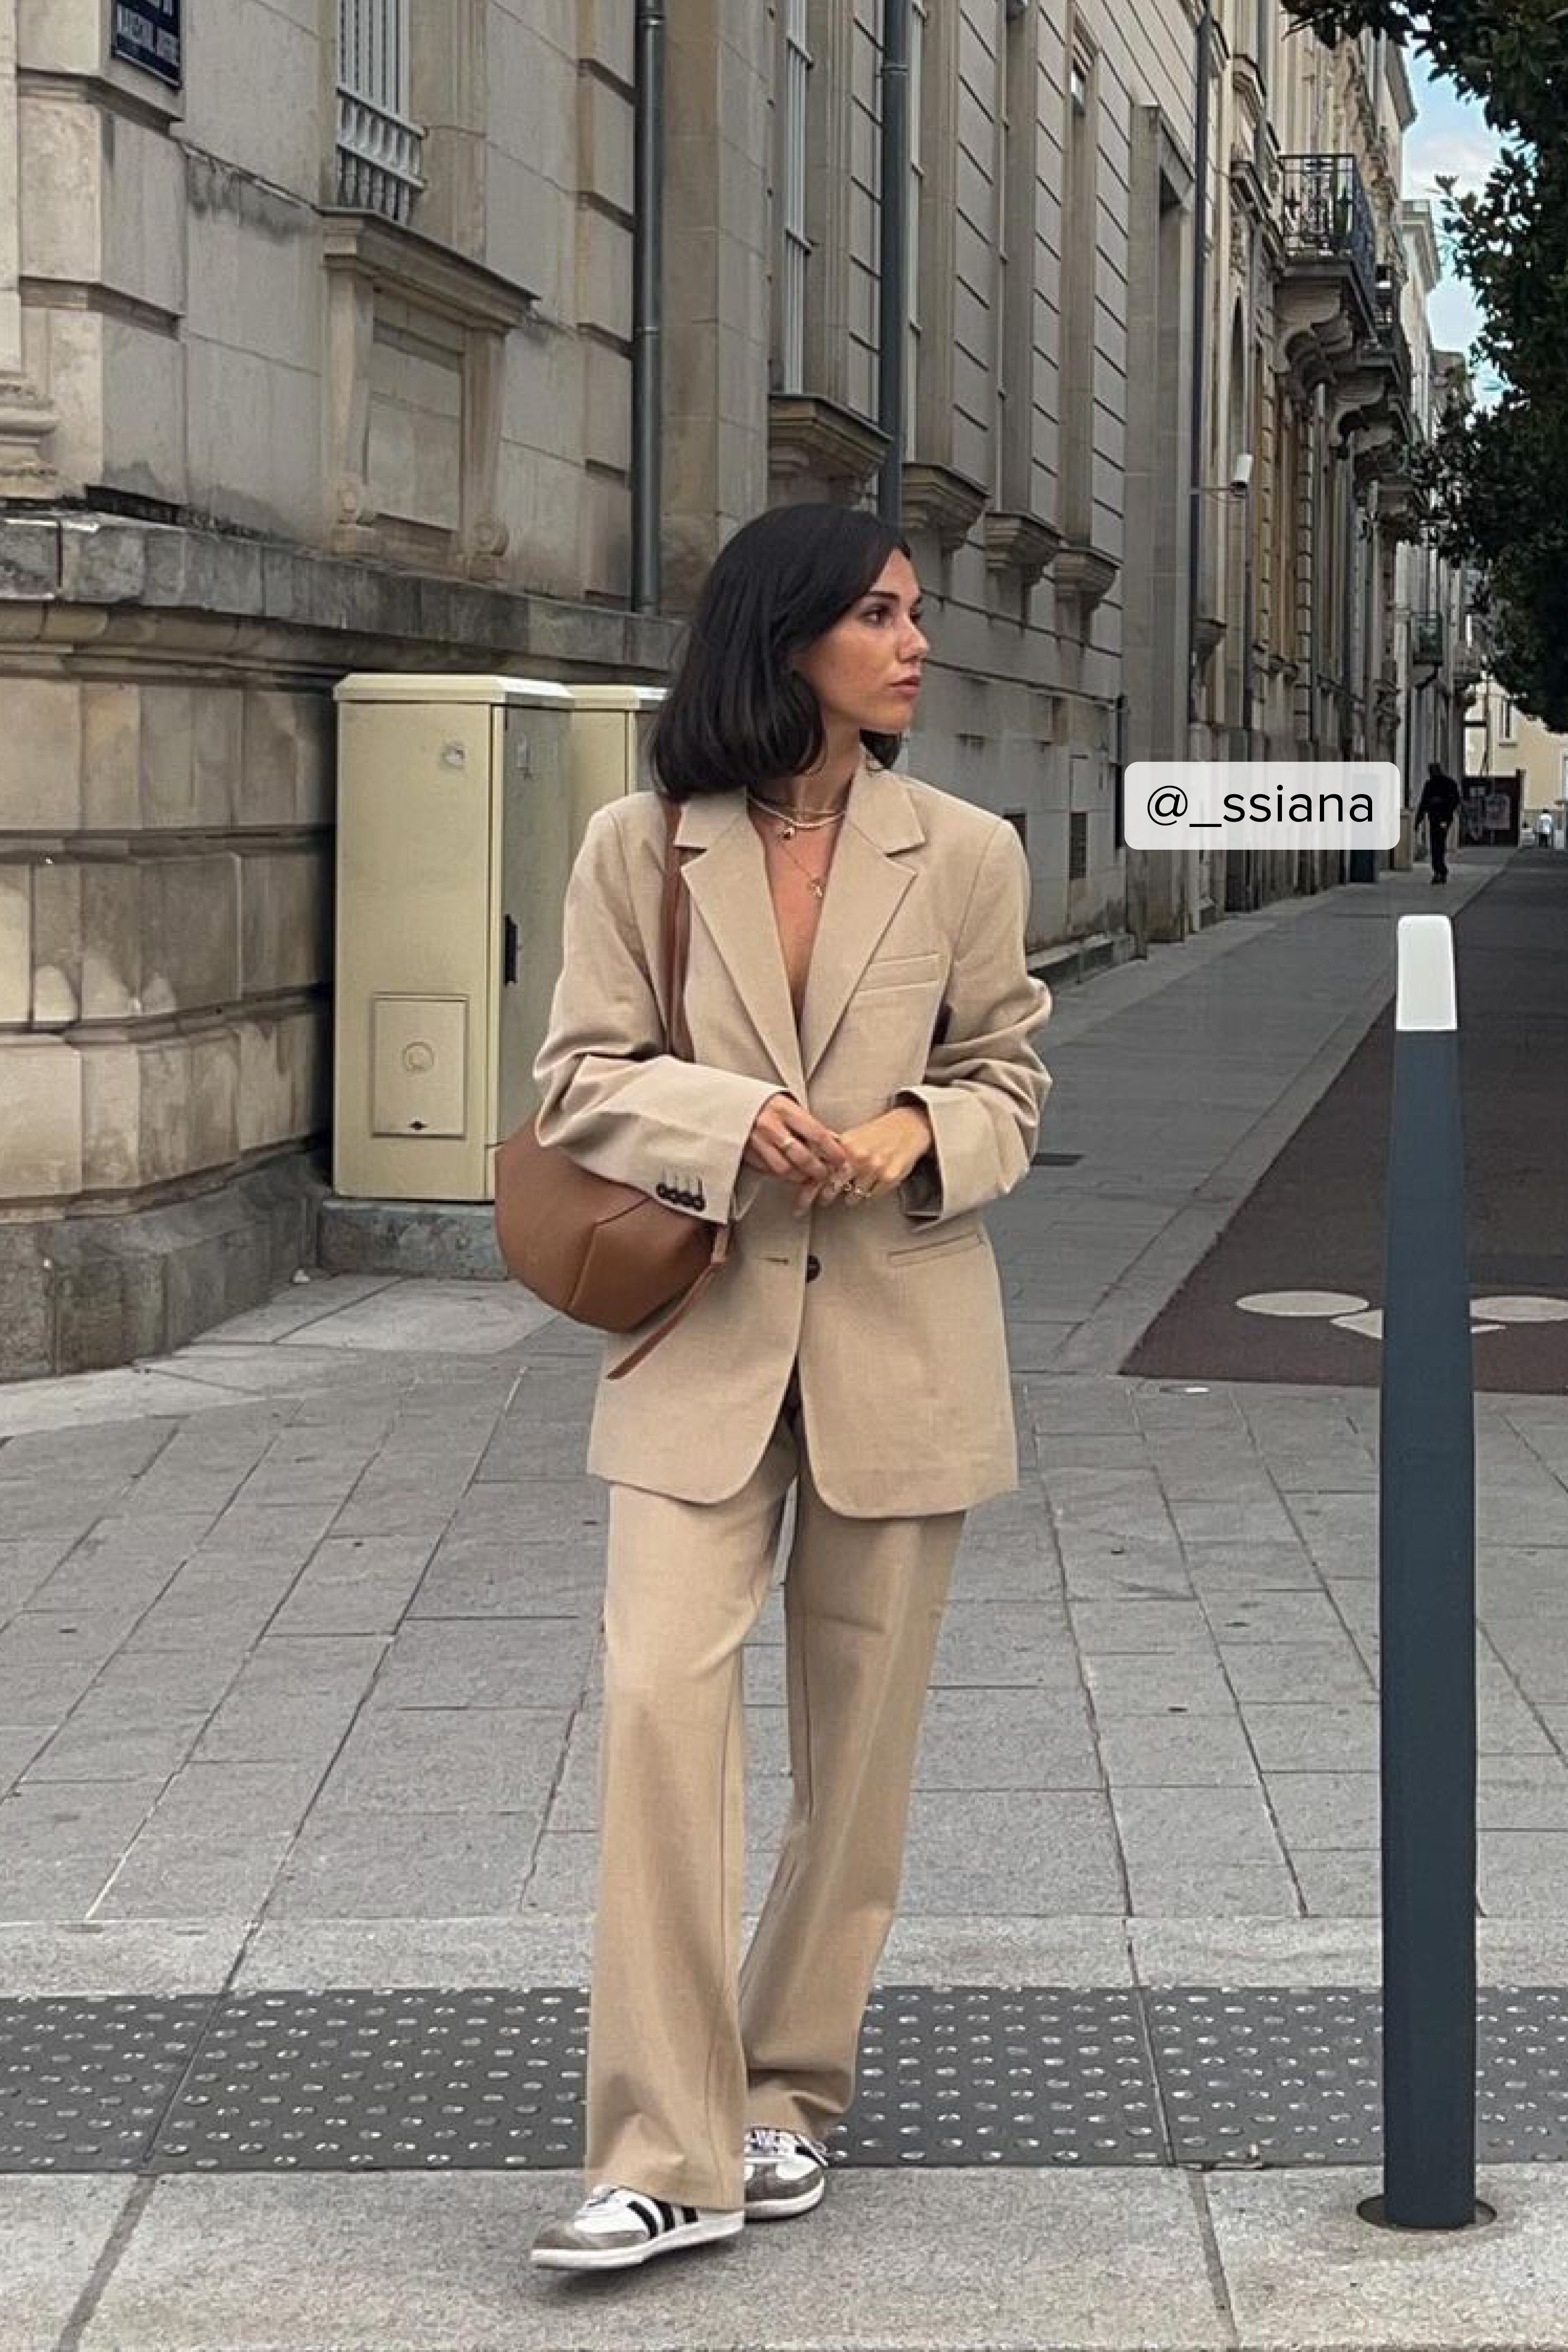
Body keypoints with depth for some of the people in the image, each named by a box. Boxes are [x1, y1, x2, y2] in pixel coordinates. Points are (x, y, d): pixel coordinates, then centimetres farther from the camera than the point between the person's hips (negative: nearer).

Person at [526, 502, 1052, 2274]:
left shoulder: (966, 854, 1)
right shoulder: (637, 850, -2)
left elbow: (1011, 1082, 9)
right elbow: (580, 1076, 0)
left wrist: (922, 1130, -13)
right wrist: (732, 1121, -19)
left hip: (901, 1339, 1)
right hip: (702, 1333, -1)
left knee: (858, 1729, 8)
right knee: (661, 1698, -12)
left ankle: (791, 2095, 26)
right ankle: (663, 2157, -9)